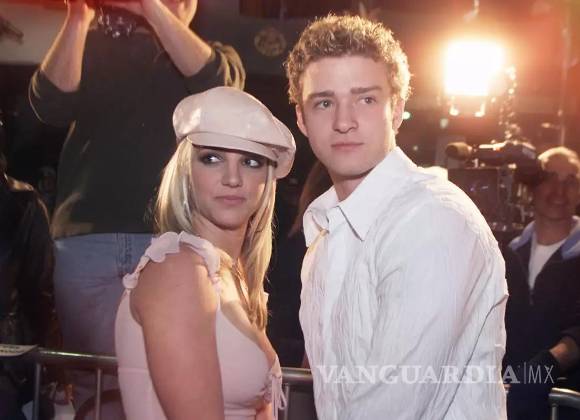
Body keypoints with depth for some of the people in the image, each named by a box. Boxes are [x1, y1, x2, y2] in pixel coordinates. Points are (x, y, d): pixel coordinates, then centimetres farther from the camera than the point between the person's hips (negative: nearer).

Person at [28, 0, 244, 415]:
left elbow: (215, 81, -10)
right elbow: (50, 104, -2)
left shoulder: (218, 57, 15)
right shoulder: (98, 46, 16)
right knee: (95, 375, 0)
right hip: (87, 237, 1)